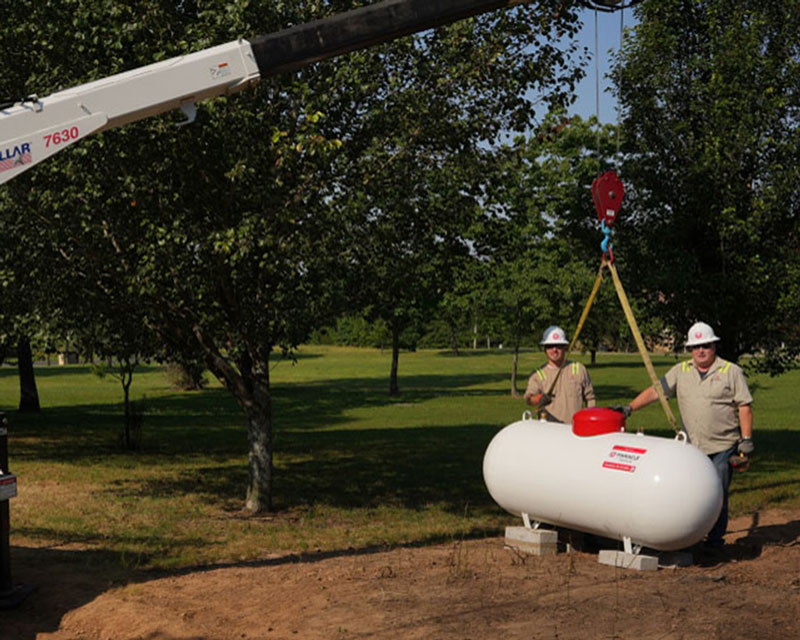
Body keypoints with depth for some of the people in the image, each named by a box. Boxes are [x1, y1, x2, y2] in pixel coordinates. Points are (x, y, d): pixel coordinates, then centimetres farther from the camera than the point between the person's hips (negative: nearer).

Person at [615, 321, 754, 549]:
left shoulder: (731, 372, 1)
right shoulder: (681, 371, 9)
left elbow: (744, 406, 0)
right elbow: (655, 391, 5)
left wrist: (746, 438, -6)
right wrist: (629, 408, -6)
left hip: (722, 447, -3)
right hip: (691, 446, 3)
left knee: (717, 493, -1)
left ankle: (716, 537, 13)